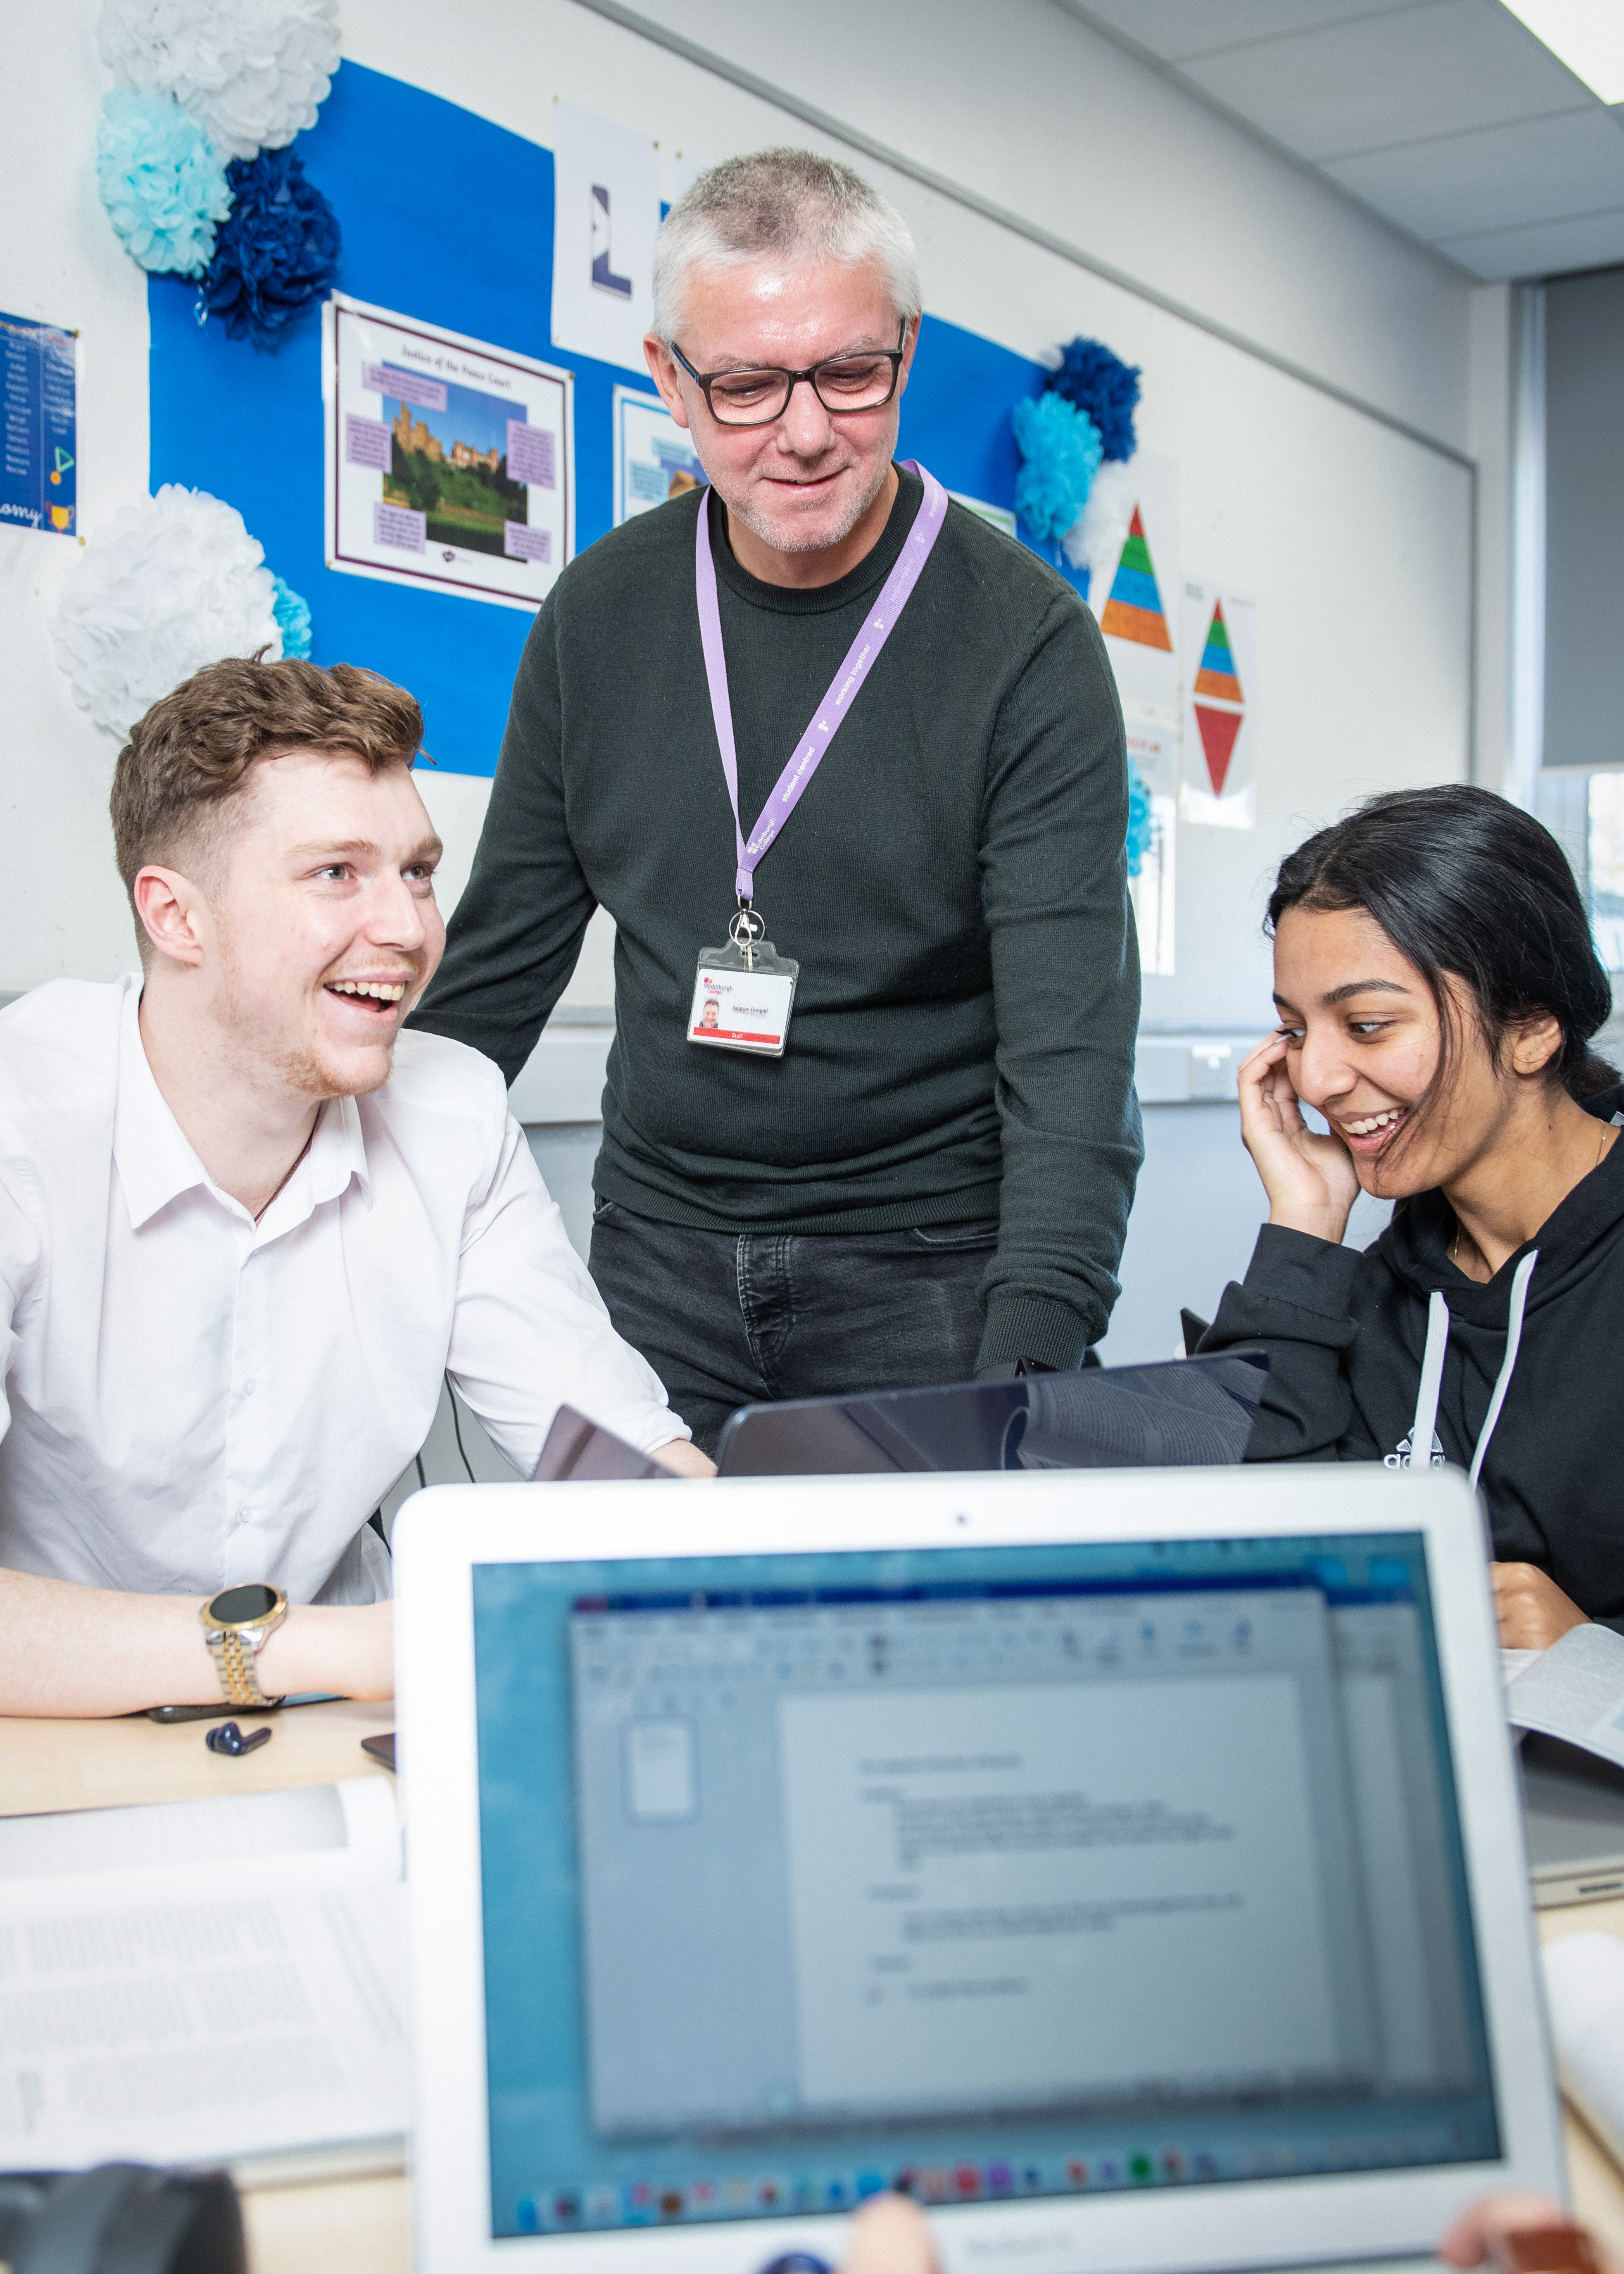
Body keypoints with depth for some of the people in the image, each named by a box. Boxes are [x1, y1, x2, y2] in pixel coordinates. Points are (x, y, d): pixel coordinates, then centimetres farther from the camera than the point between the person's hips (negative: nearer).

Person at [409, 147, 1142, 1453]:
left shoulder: (1026, 643, -12)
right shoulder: (602, 612, 1)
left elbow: (1070, 1040, -19)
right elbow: (500, 959, 10)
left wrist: (1034, 1363, -31)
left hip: (931, 1262, -3)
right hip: (660, 1250, 4)